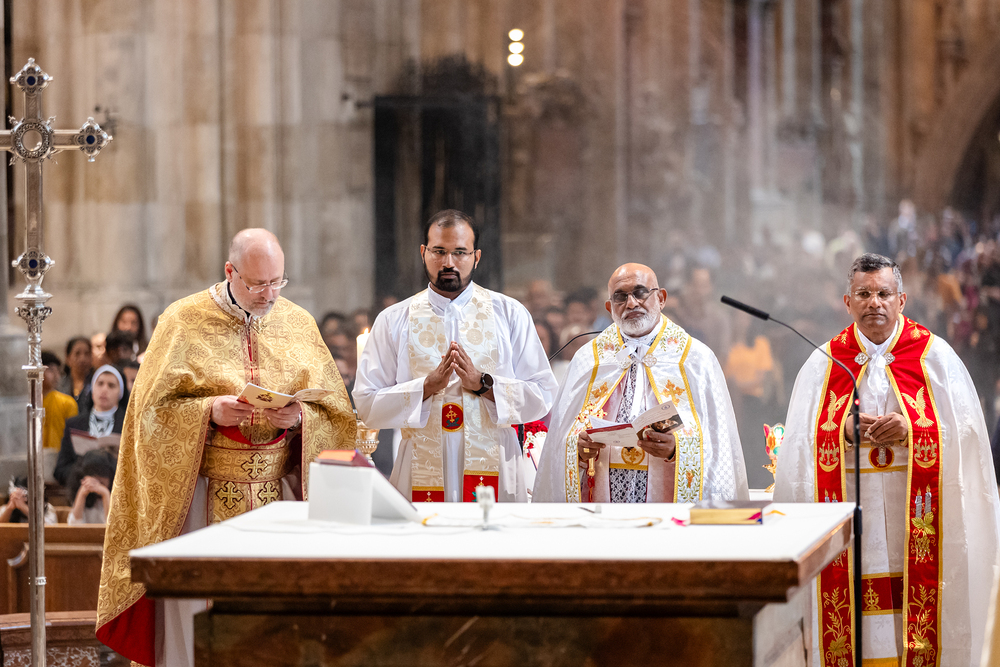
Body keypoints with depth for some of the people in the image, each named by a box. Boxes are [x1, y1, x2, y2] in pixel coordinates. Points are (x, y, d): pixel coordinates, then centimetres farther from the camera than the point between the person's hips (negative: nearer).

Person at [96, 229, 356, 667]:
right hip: (202, 495, -2)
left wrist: (300, 418, -13)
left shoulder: (298, 324, 9)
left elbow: (335, 412, 8)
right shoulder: (183, 321, 1)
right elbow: (154, 409, -2)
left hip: (278, 496, 2)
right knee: (197, 622, -5)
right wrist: (210, 412, -18)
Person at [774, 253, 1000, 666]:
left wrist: (911, 430, -15)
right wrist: (845, 431, -13)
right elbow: (800, 442, 5)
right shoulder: (823, 363, 10)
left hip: (912, 516, -1)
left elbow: (965, 430, 0)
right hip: (851, 511, 1)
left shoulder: (935, 357, 6)